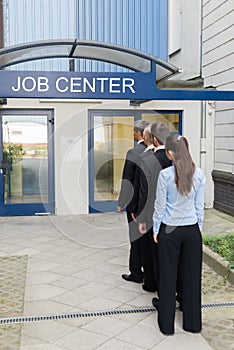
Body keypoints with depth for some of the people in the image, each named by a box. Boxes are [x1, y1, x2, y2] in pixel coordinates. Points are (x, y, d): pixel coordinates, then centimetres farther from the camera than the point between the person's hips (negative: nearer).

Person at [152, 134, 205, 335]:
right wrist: (198, 227, 15)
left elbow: (160, 206, -6)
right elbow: (200, 205, 4)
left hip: (169, 230, -3)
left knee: (168, 276, 8)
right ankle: (193, 322, 24)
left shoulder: (165, 174, -13)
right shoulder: (198, 174, -3)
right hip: (192, 230, 3)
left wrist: (156, 229, 6)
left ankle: (167, 324, 20)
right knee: (192, 275, 12)